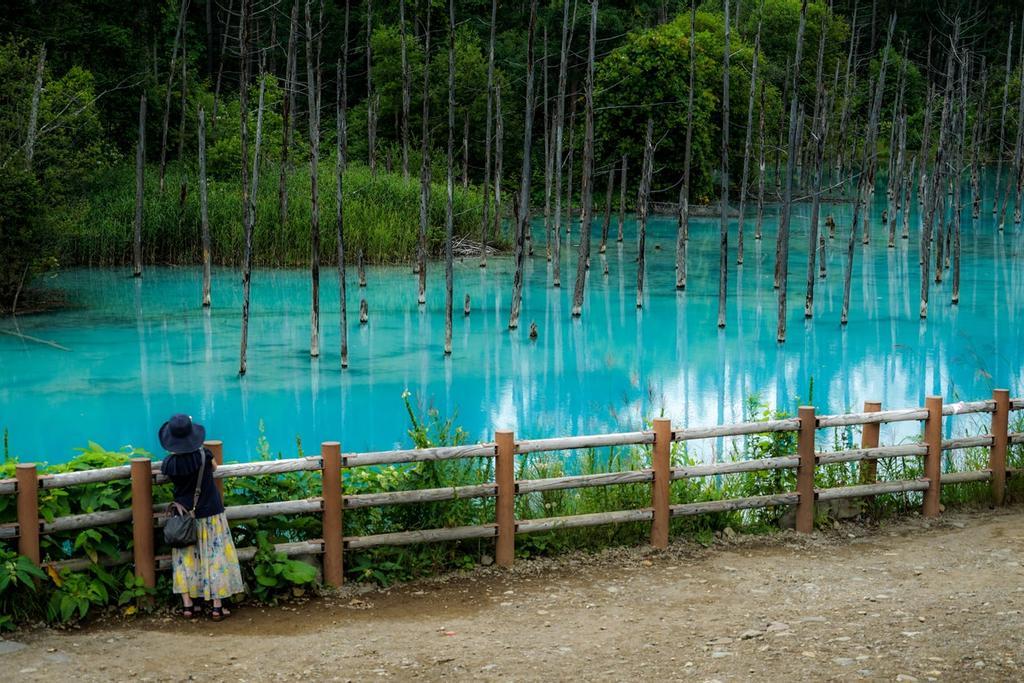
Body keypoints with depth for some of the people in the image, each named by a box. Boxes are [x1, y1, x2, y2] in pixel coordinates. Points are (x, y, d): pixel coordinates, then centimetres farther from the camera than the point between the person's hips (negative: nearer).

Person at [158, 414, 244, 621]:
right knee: (215, 557, 5)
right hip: (210, 513, -1)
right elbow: (214, 467, 4)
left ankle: (187, 605, 12)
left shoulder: (170, 463, -16)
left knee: (185, 559, 13)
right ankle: (217, 607, 7)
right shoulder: (203, 455, -18)